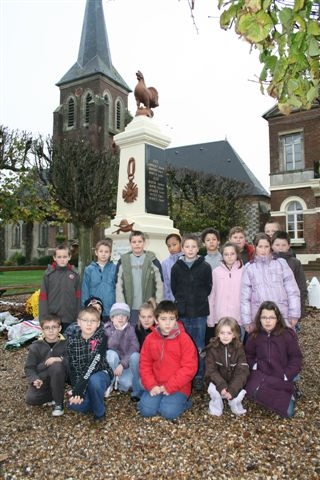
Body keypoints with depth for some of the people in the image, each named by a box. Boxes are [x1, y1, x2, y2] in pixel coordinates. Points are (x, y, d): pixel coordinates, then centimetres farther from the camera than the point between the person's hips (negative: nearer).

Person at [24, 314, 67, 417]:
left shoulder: (65, 343, -10)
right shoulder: (36, 346, -7)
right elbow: (29, 367, -3)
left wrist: (61, 359, -32)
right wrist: (34, 379, -22)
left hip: (58, 377, -1)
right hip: (41, 378, 2)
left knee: (57, 366, -34)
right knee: (30, 399, -23)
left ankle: (58, 403, -18)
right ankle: (55, 395, 6)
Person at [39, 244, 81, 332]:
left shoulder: (75, 274, 0)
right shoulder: (48, 274, -3)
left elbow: (78, 296, 3)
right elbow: (43, 296, -4)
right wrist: (43, 318, -7)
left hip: (70, 319, 1)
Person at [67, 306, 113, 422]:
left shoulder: (101, 338, -18)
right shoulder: (72, 341, -8)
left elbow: (94, 364, -27)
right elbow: (73, 368, -12)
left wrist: (79, 387, -34)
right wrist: (76, 389, -27)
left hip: (101, 373, -3)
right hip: (81, 379, 3)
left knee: (94, 380, -36)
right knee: (75, 404, -21)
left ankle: (99, 411, -8)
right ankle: (95, 399, 13)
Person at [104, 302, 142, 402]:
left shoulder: (130, 329, -6)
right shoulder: (107, 328, -7)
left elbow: (134, 348, -19)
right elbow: (111, 346, -23)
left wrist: (123, 364, -27)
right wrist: (118, 329, -30)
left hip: (127, 362, 1)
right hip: (113, 362, -1)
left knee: (135, 355, -30)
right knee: (111, 353, -30)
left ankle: (137, 390, -16)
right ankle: (111, 383, -13)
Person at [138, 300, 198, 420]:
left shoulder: (184, 338, -10)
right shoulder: (150, 338, 1)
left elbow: (189, 367, -13)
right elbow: (145, 365, 4)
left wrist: (170, 387, -15)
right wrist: (151, 386, -11)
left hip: (179, 387, -3)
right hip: (156, 386, 3)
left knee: (169, 412, -20)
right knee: (146, 410, -15)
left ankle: (183, 401, 9)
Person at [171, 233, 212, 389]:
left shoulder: (205, 267, -2)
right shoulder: (176, 267, 2)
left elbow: (208, 287, 5)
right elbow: (174, 288, 9)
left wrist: (199, 299, 1)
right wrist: (182, 300, 3)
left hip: (200, 312, -1)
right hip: (182, 312, 1)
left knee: (199, 347, 7)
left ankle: (199, 377, 21)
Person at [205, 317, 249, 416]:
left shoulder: (239, 349, -10)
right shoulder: (212, 349, -12)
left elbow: (242, 372, -17)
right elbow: (211, 371, -16)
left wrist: (232, 389, -30)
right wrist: (221, 386, -32)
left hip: (234, 384, 1)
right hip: (218, 382, -1)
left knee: (240, 394, -27)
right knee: (213, 388, -30)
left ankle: (235, 405, 9)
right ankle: (216, 406, 2)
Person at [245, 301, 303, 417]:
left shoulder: (288, 335, -8)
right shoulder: (255, 336, 1)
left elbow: (296, 358, -4)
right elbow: (248, 354, 14)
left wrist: (286, 375, -13)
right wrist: (254, 365, -4)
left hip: (280, 377, -2)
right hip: (261, 374, 3)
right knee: (251, 389, -24)